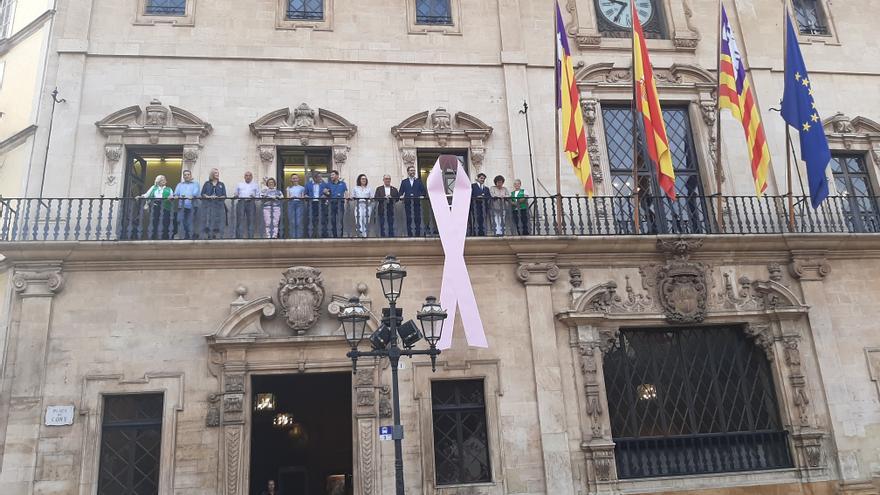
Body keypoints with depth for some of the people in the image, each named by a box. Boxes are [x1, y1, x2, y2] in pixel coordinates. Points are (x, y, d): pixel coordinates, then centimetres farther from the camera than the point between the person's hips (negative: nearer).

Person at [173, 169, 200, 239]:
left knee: (190, 223, -7)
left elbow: (196, 192, -5)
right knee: (182, 222, -5)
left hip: (191, 206, -3)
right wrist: (176, 196, -15)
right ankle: (184, 237, 0)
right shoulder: (180, 185, 27)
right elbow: (176, 193, 10)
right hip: (181, 206, 3)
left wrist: (192, 196, -28)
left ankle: (190, 237, -2)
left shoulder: (195, 184, 16)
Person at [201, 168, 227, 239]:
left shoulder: (221, 184, 13)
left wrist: (218, 197, -11)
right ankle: (207, 236, -5)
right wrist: (209, 197, -11)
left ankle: (216, 237, 0)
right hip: (208, 205, -1)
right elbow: (202, 194, 7)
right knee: (208, 222, -7)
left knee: (217, 222, -4)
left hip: (219, 206, 1)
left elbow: (224, 196, 7)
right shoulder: (207, 183, 12)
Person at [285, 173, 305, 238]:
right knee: (292, 221, -4)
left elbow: (303, 197, 7)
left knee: (299, 220, -8)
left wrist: (298, 197, -15)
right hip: (291, 203, 1)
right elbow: (287, 197, 8)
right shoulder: (289, 188, 17)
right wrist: (291, 197, -14)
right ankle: (292, 236, -1)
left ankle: (299, 235, -6)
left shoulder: (302, 188, 13)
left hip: (299, 203, -1)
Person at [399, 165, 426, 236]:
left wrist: (422, 195, -11)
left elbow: (423, 190, 8)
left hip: (417, 202, 0)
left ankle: (418, 233, 1)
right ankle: (409, 234, 3)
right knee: (408, 218, -1)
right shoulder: (404, 182, 16)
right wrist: (401, 196, -12)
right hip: (408, 202, 0)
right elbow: (401, 192, 8)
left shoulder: (419, 181, 15)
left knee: (417, 218, -3)